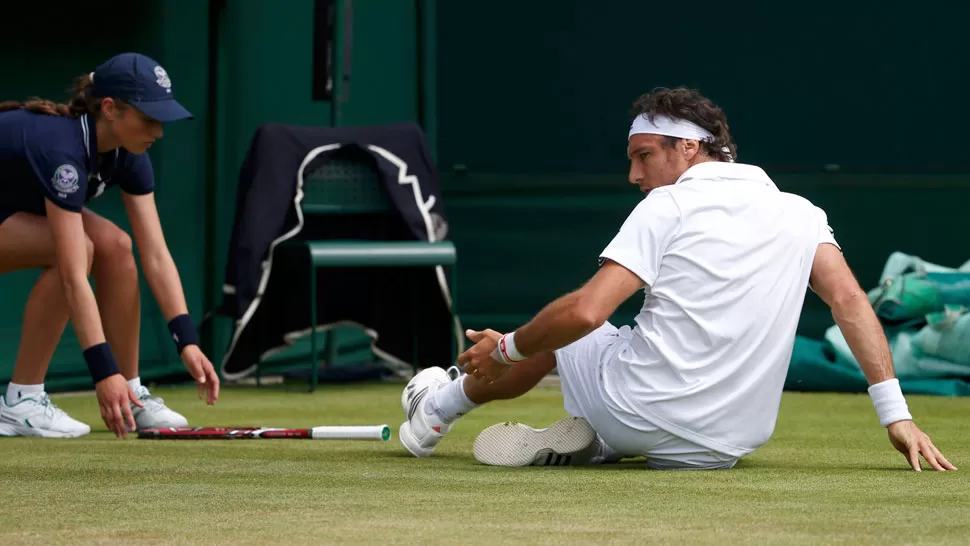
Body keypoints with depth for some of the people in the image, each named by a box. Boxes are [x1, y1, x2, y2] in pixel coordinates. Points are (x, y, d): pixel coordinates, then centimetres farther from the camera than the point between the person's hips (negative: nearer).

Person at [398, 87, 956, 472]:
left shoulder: (668, 206, -6)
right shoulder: (799, 213, 6)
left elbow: (585, 311, -15)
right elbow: (849, 299, -5)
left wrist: (506, 349, 0)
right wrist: (896, 414, -7)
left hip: (636, 412, -4)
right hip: (727, 446, 4)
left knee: (562, 330, 28)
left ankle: (441, 407, 45)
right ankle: (592, 443, 15)